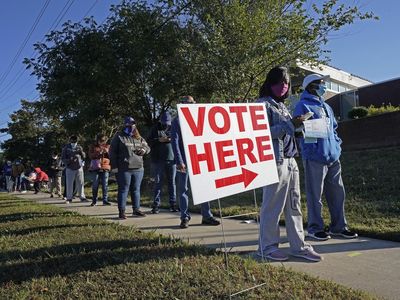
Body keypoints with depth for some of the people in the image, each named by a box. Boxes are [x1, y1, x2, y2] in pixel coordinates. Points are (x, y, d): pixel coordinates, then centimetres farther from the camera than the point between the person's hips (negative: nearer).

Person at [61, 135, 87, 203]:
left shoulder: (79, 147, 9)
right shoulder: (66, 148, 1)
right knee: (69, 184, 0)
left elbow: (84, 156, 11)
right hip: (70, 169, -2)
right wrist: (69, 160, -19)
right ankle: (69, 198, 12)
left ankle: (82, 197, 12)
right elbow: (63, 158, -1)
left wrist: (81, 152, -10)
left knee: (80, 183, 4)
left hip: (79, 168, 2)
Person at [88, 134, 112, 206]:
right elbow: (90, 156, -4)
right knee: (95, 185, 1)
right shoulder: (93, 146, 9)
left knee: (105, 185, 0)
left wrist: (107, 152, -12)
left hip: (105, 168, 1)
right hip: (95, 168, -1)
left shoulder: (108, 146, 12)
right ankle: (94, 201, 9)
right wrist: (98, 153, -17)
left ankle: (105, 200, 5)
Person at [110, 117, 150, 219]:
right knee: (123, 190, 0)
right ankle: (122, 211, 8)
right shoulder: (119, 137, 0)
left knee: (136, 189, 12)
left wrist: (144, 150, -4)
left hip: (138, 168, 5)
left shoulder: (139, 138, 14)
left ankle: (136, 210, 22)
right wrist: (114, 166, -7)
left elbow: (148, 148, 21)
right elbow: (112, 152, -2)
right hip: (124, 169, -5)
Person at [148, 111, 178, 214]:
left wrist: (172, 139, -13)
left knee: (172, 182, 5)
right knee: (158, 182, 0)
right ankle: (156, 205, 4)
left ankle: (173, 204, 12)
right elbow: (149, 142, 4)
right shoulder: (155, 129, 7)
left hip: (171, 159, 1)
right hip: (158, 160, -1)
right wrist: (158, 140, -13)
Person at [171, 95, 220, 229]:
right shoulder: (177, 121, 1)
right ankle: (185, 218, 11)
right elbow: (174, 142, -7)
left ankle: (207, 216, 13)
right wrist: (179, 161, -14)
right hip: (184, 162, -4)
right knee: (183, 190, 2)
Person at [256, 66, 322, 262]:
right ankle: (267, 247, 12)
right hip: (274, 161, -8)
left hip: (290, 160, 8)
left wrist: (297, 125, 7)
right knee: (272, 205, -1)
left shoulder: (282, 106, 21)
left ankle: (298, 245, 20)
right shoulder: (263, 104, -4)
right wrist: (289, 124, -16)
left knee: (294, 204, 10)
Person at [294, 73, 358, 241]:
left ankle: (339, 226, 24)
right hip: (315, 158, -8)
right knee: (315, 195, 1)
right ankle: (315, 228, 14)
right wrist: (311, 151, -19)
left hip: (333, 157, 8)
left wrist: (337, 145, 13)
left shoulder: (326, 106, 21)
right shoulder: (303, 106, -5)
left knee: (337, 192, 11)